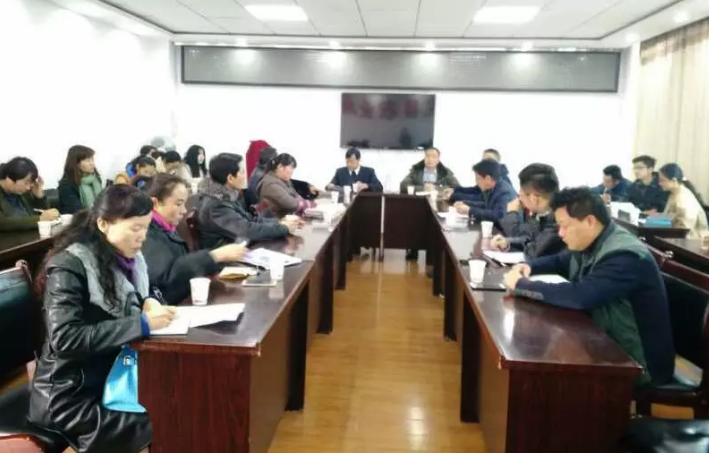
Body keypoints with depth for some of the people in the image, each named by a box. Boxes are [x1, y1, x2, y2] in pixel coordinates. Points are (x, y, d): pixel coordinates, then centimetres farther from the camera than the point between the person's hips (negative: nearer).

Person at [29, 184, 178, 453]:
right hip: (72, 395, -7)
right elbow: (65, 339, -28)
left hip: (113, 376, 7)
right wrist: (143, 324, -29)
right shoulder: (69, 266, -19)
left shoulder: (124, 258, 2)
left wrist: (147, 302, -5)